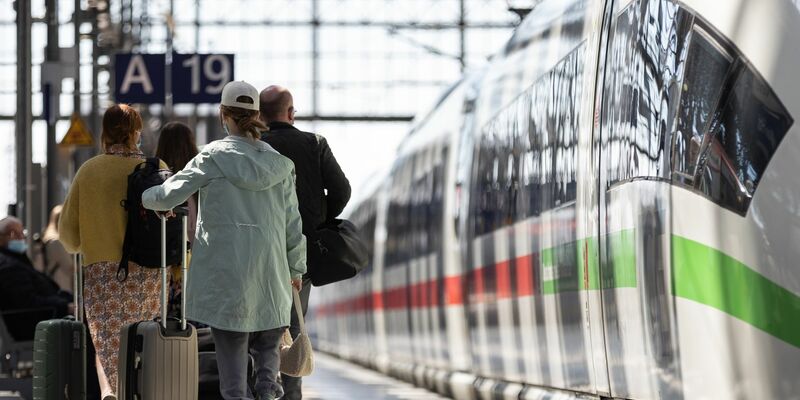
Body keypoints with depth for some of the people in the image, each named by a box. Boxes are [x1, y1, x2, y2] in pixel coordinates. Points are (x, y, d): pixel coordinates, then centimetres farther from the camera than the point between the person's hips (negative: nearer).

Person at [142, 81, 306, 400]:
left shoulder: (213, 158, -5)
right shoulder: (279, 162, 5)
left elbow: (168, 196, -6)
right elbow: (292, 220, 9)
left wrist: (141, 196, 15)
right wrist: (296, 267, 19)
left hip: (226, 274, -3)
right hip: (271, 276, 3)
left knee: (231, 349, 3)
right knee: (267, 344, 14)